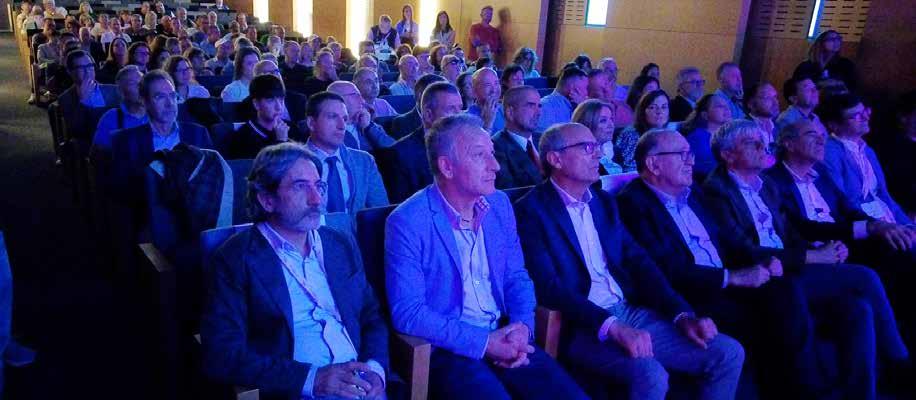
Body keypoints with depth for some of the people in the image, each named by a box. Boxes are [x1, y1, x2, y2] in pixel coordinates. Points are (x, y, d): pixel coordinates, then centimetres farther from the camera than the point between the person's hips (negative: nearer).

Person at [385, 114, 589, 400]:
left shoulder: (499, 204, 6)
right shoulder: (407, 222, -12)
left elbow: (517, 277, 13)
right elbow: (407, 312, -14)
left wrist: (522, 327, -7)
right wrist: (484, 342, -17)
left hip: (503, 340, 5)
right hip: (447, 350, -5)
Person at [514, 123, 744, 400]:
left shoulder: (604, 201, 16)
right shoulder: (531, 210, -7)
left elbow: (639, 262, 11)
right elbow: (548, 286, -17)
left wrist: (682, 314, -3)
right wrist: (612, 326, -26)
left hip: (631, 313, 7)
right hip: (582, 326, -7)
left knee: (728, 353, -2)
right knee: (649, 374, -32)